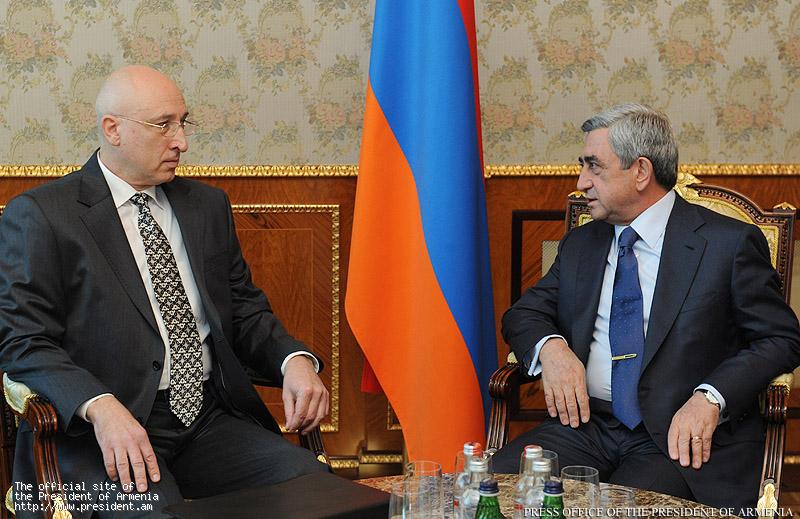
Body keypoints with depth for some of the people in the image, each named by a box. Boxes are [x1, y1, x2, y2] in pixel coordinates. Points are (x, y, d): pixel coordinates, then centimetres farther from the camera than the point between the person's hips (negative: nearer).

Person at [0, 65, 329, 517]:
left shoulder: (208, 204, 17)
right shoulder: (40, 215, -1)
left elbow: (245, 309, 19)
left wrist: (295, 360, -3)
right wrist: (100, 407, -26)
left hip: (210, 419, 6)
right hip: (99, 430, -5)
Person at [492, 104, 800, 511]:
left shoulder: (730, 242, 1)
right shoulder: (579, 245, 18)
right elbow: (523, 314, 19)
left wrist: (710, 398, -17)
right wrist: (550, 347, -5)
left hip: (679, 436, -4)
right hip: (585, 423, 5)